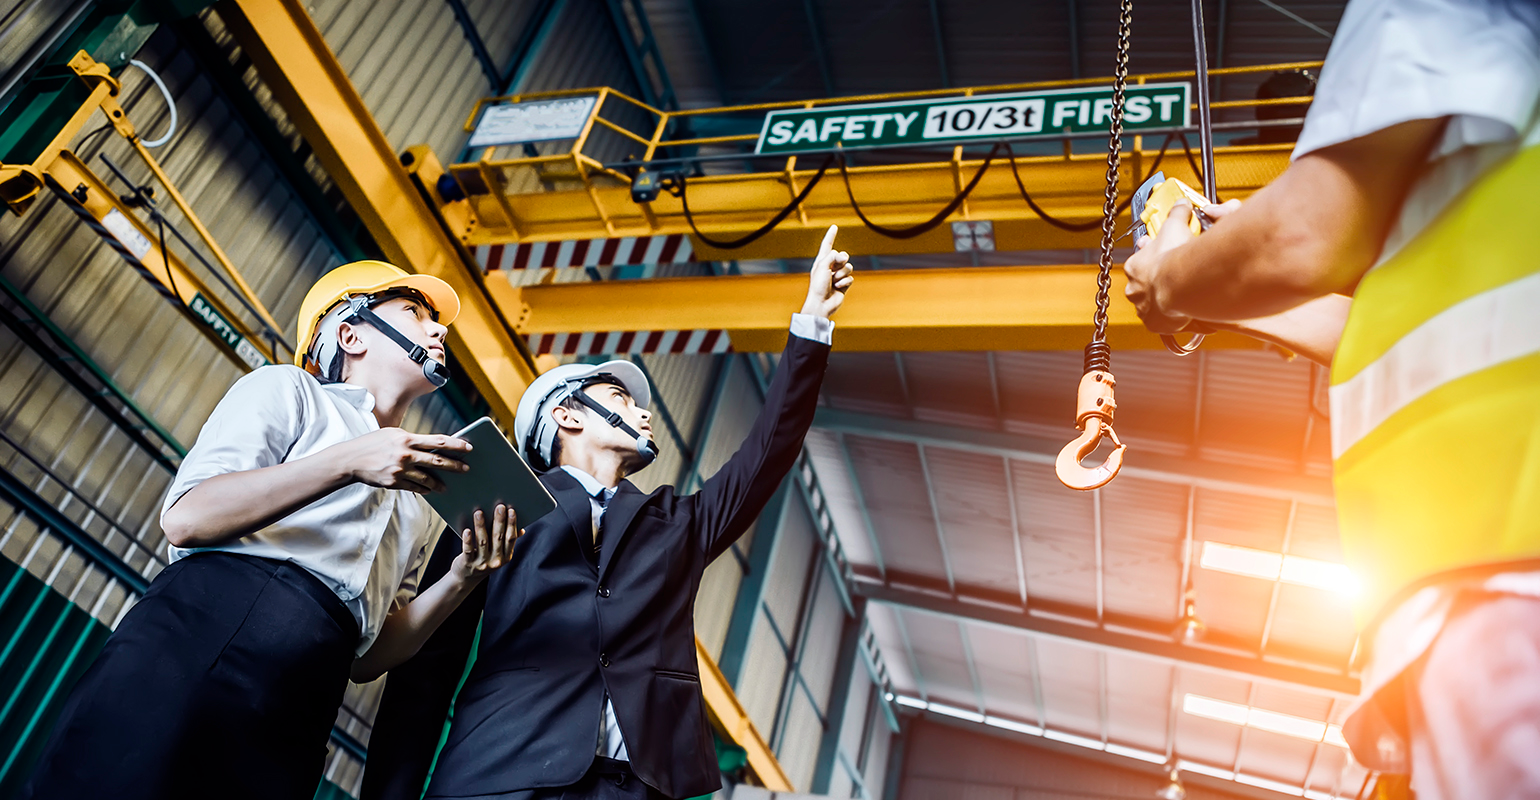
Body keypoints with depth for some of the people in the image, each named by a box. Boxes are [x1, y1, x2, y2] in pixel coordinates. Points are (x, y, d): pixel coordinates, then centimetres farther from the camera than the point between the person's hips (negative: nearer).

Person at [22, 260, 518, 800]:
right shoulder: (288, 388, 12)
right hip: (198, 639, -4)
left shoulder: (420, 506, 25)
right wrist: (347, 462, -12)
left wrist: (459, 582, 1)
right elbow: (185, 519, -4)